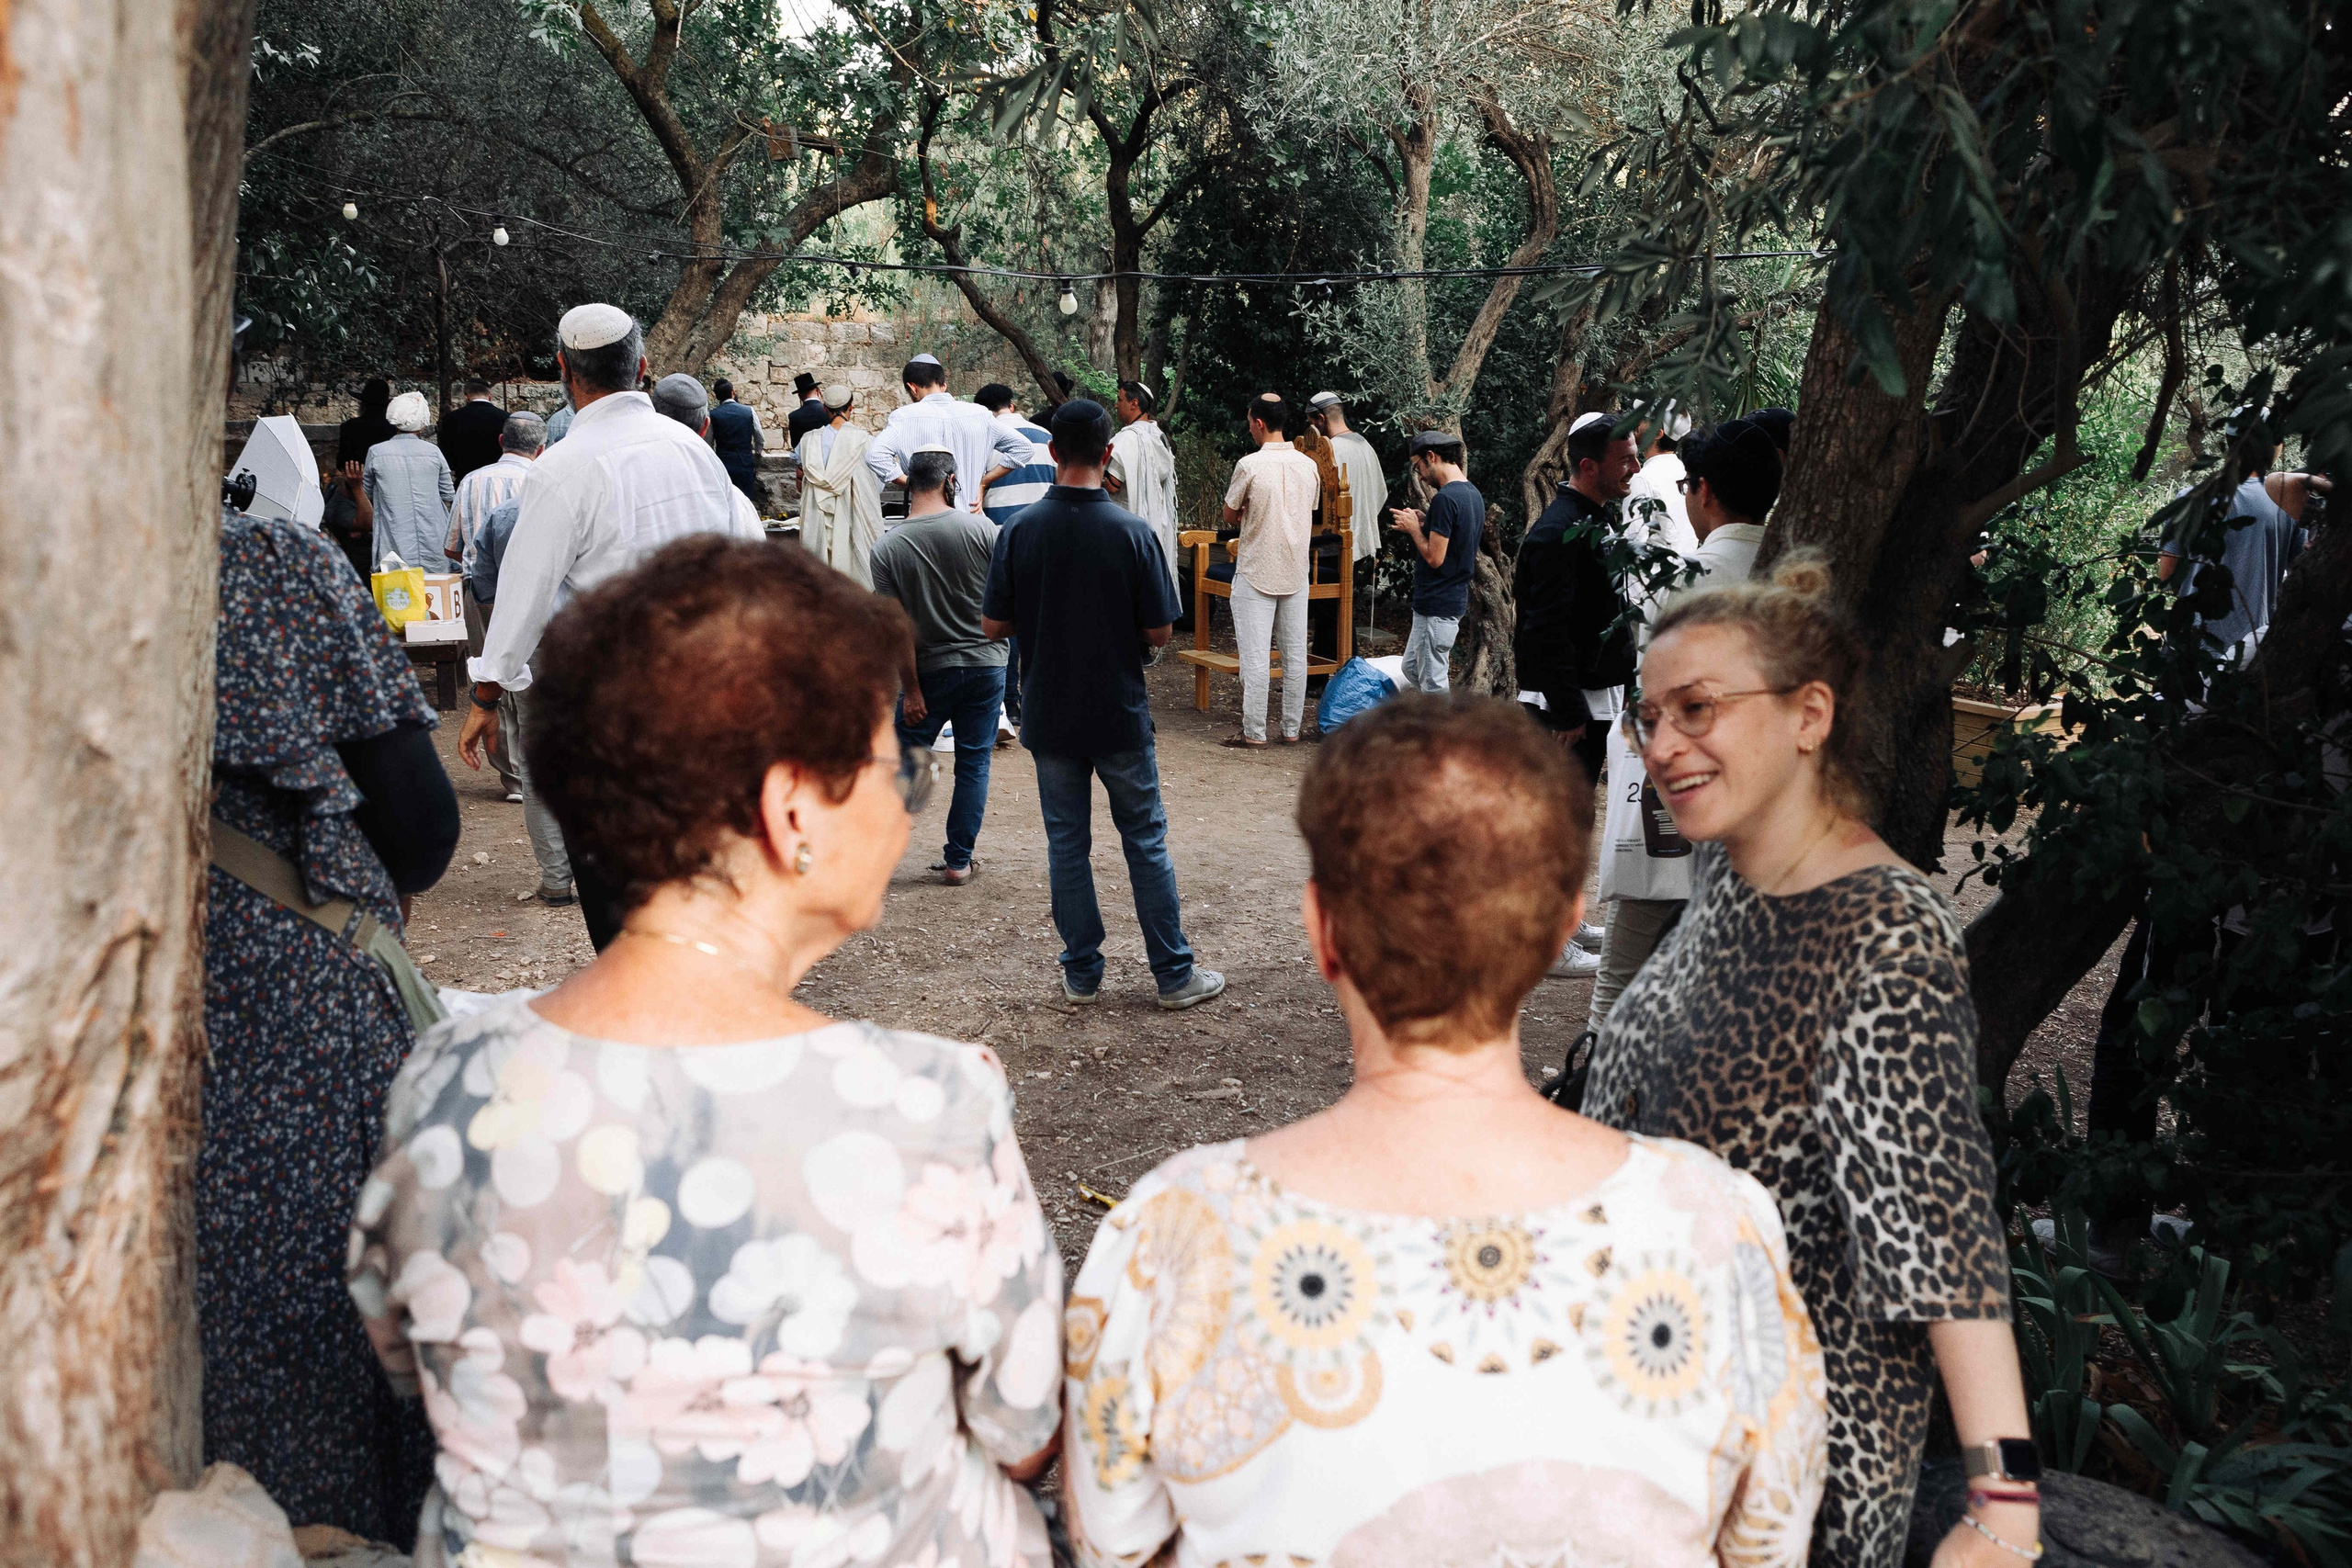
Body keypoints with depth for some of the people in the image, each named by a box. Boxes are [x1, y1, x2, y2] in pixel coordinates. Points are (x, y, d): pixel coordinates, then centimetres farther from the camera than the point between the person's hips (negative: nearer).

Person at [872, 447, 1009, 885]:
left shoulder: (887, 548, -8)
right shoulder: (982, 530, -8)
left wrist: (912, 689, -7)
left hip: (931, 670, -1)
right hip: (986, 664, 1)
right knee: (973, 764, 9)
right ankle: (958, 861, 13)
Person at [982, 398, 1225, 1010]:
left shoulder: (1019, 530, -8)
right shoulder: (1132, 532, -13)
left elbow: (993, 625, -4)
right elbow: (1159, 632, -9)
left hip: (1049, 716, 2)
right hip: (1119, 715, -1)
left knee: (1067, 842, 12)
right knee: (1146, 840, 9)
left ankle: (1082, 974, 17)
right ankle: (1174, 975, 14)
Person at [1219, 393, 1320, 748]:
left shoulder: (1250, 465, -13)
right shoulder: (1308, 465, 3)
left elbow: (1230, 516, -3)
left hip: (1256, 573, -5)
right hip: (1295, 572, 5)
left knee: (1255, 656, -1)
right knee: (1295, 654, 9)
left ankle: (1254, 731, 3)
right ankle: (1292, 728, 16)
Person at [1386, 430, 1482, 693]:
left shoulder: (1445, 498, -20)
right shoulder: (1473, 494, 11)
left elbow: (1434, 557, -22)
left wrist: (1414, 528, -7)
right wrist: (1425, 523, 11)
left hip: (1437, 606, -10)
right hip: (1456, 599, 10)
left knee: (1433, 682, -2)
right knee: (1412, 668, 21)